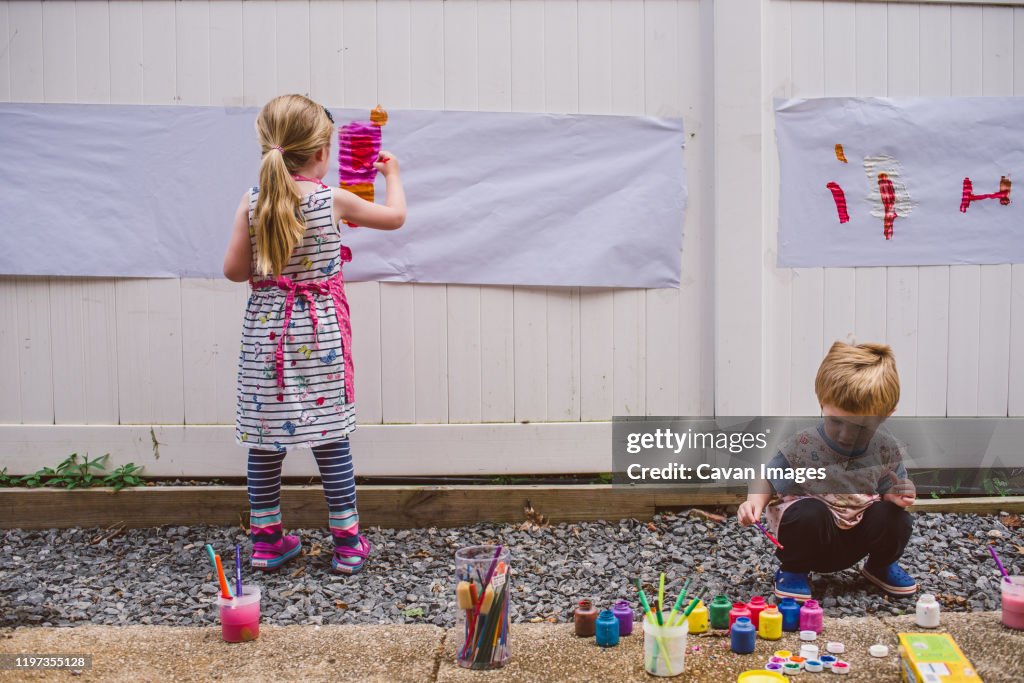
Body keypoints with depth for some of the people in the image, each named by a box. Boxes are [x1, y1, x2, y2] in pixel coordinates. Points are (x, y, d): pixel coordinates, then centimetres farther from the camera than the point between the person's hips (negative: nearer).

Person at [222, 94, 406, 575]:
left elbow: (234, 270, 0)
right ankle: (347, 544, 13)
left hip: (265, 333, 2)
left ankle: (266, 541, 20)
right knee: (331, 440, 5)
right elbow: (395, 216, 7)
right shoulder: (333, 200, -8)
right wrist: (392, 174, 24)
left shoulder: (252, 204, -3)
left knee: (265, 440, 10)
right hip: (319, 335, -2)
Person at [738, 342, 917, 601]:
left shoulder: (887, 450, -9)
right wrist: (754, 502, -29)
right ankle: (793, 570, -3)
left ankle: (881, 565, 14)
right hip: (813, 534, -3)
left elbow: (891, 490, 4)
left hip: (856, 539, 3)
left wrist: (898, 496, -21)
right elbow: (768, 480, -8)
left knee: (896, 518, -22)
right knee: (809, 512, -34)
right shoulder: (803, 446, -17)